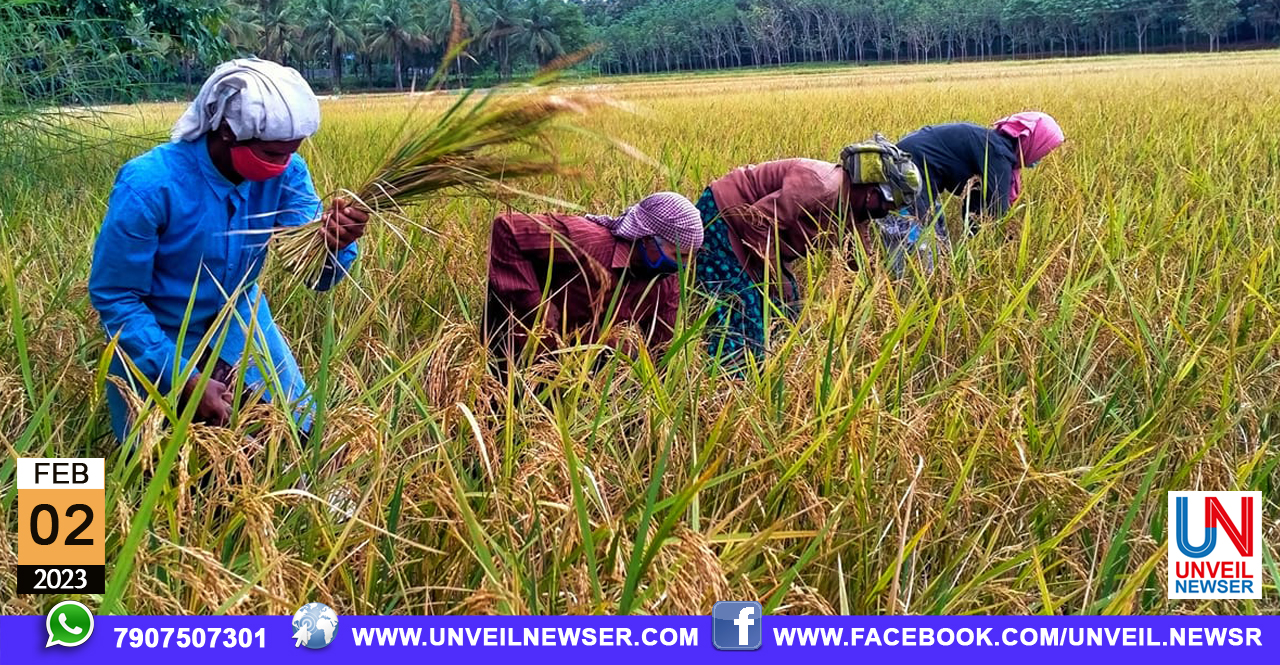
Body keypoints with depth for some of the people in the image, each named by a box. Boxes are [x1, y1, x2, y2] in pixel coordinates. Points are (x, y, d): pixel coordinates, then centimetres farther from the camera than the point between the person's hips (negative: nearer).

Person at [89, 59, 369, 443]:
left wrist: (335, 245, -46)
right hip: (156, 337, -4)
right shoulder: (149, 186, -31)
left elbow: (315, 274, -21)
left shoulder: (285, 172, -19)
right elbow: (114, 297, -23)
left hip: (238, 326, 4)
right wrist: (185, 381, -28)